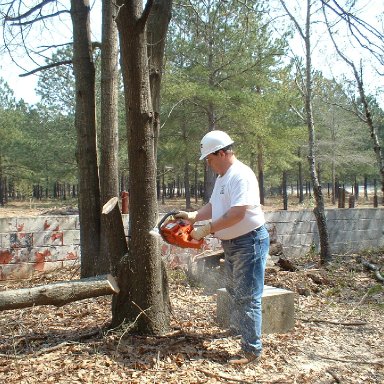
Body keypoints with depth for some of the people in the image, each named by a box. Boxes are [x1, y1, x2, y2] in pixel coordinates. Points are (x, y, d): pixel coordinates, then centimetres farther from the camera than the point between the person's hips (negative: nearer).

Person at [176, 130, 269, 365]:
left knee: (247, 297, -6)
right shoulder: (222, 178, 12)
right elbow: (213, 206, 18)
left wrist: (207, 229, -27)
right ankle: (238, 328, 47)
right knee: (234, 290, 26)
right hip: (231, 244, 11)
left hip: (250, 242, -10)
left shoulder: (241, 175, -21)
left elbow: (238, 213, -30)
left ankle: (252, 350, 3)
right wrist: (193, 216, 4)